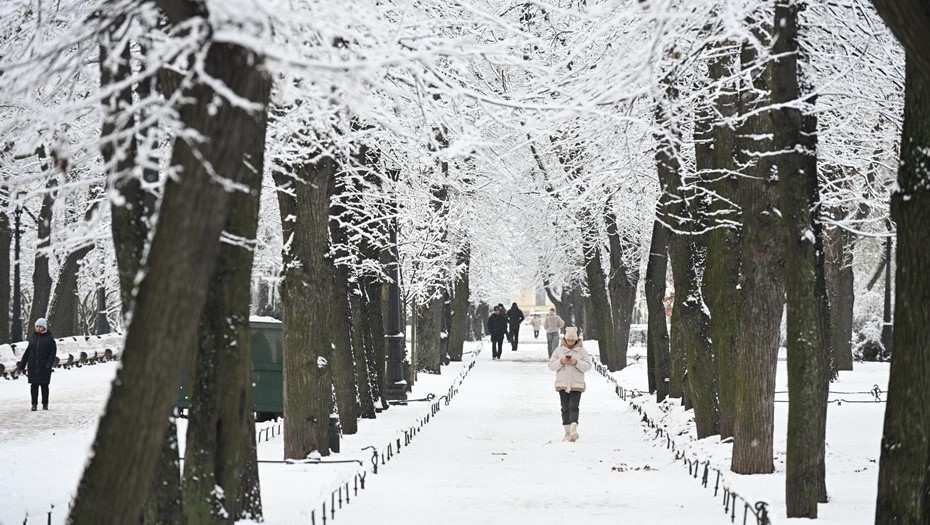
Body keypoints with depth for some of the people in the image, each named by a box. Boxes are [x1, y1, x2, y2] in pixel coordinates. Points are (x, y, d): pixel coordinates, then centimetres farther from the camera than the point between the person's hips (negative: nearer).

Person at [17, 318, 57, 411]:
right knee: (34, 385, 1)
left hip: (44, 367, -3)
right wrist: (22, 364, 11)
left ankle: (45, 404, 11)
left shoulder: (49, 338, -1)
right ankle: (34, 404, 6)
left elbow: (53, 352, -5)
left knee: (44, 385, 1)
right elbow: (27, 351, 15)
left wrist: (49, 364, -17)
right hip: (32, 366, 3)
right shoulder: (33, 338, 11)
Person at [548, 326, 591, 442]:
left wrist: (576, 362, -17)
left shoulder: (582, 351, 2)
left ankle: (573, 429, -23)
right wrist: (561, 362, -15)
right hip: (562, 384, 2)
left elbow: (588, 366, -3)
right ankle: (568, 432, 11)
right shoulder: (559, 350, 5)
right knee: (565, 408, 5)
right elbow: (551, 365, 2)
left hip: (576, 385, -2)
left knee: (574, 407, -13)